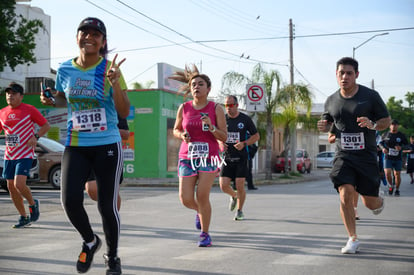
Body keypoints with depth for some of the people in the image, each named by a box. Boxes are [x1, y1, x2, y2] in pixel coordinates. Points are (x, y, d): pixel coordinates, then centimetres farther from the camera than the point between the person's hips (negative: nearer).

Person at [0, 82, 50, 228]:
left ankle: (33, 203, 12)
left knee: (19, 184, -19)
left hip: (25, 155, -6)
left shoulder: (29, 110, -4)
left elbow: (46, 125, 0)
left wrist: (36, 136, -15)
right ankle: (23, 217, 20)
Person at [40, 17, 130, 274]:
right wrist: (50, 100, 0)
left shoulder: (110, 69, -6)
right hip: (76, 145, 3)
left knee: (107, 205, 0)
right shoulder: (65, 69, 3)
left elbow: (124, 112, -9)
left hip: (108, 145, -3)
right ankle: (90, 241, 21)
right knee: (70, 200, -11)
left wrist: (114, 84, -24)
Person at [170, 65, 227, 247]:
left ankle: (205, 234, 8)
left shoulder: (216, 109, -3)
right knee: (186, 199, -3)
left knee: (202, 196, -10)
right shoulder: (184, 108, 3)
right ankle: (200, 211, 34)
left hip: (209, 158, -2)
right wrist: (182, 135, -7)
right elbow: (176, 130, 15)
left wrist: (211, 127, -20)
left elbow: (224, 137, -2)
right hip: (187, 157, 2)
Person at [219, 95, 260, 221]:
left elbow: (256, 136, 4)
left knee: (240, 186, -6)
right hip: (227, 157, 2)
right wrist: (220, 144, -8)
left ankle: (240, 210, 15)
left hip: (241, 157, -2)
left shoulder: (245, 119, -3)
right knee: (223, 186, -5)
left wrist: (244, 143, -14)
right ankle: (234, 196, 30)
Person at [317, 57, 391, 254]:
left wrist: (372, 125, -19)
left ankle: (379, 201, 42)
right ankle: (353, 239, -1)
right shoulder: (331, 101, 5)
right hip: (343, 155, 2)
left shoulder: (370, 96, -4)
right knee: (345, 194, -16)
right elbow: (328, 122, 22)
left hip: (366, 155, -2)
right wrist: (324, 126, -3)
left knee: (371, 203, 2)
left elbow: (386, 120, 2)